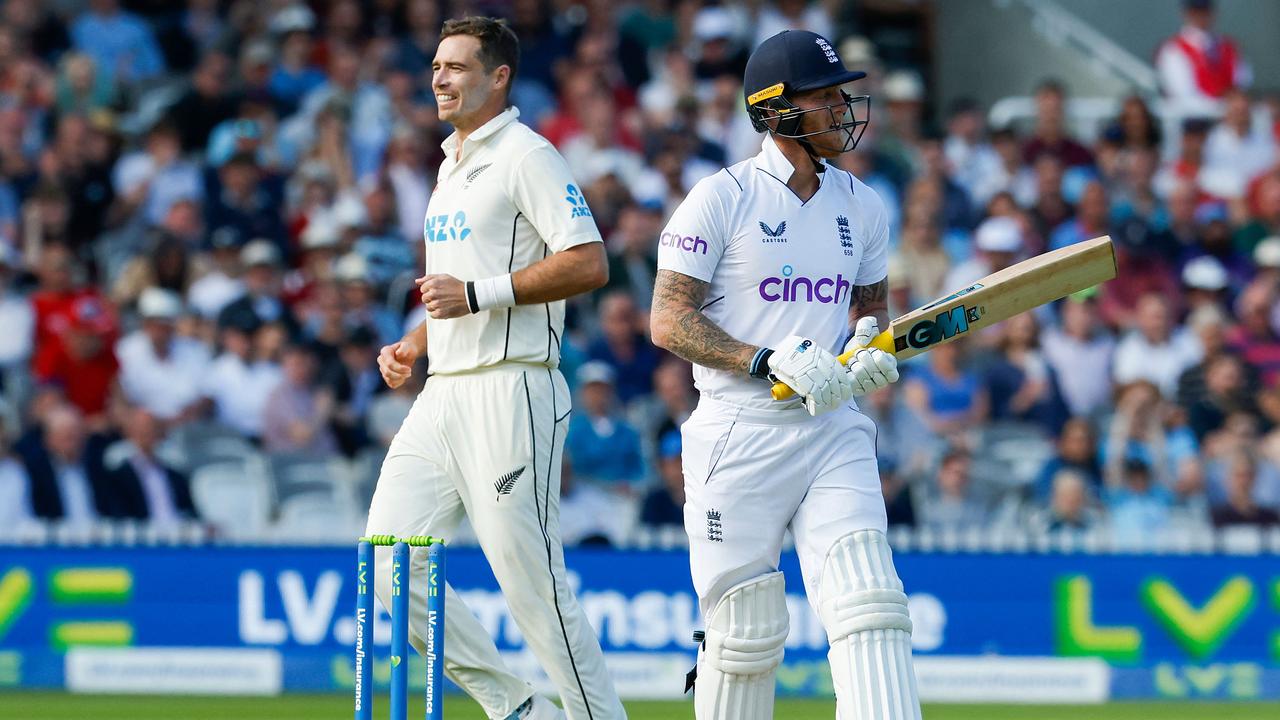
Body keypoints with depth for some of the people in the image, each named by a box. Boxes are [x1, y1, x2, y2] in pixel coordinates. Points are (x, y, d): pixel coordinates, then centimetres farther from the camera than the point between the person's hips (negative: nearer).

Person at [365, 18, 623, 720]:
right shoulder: (451, 166, 22)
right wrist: (413, 344, 16)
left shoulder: (525, 156, -6)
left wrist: (478, 293, -19)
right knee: (390, 560, 0)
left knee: (531, 579, -10)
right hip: (442, 394, 9)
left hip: (509, 390, -9)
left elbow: (589, 264, -17)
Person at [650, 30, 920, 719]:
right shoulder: (720, 198, -5)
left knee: (870, 610, -12)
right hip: (738, 435, -4)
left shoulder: (862, 205, 12)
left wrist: (869, 346, -1)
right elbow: (669, 321, -8)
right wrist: (771, 362, -19)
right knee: (745, 634, 0)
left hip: (835, 431, 4)